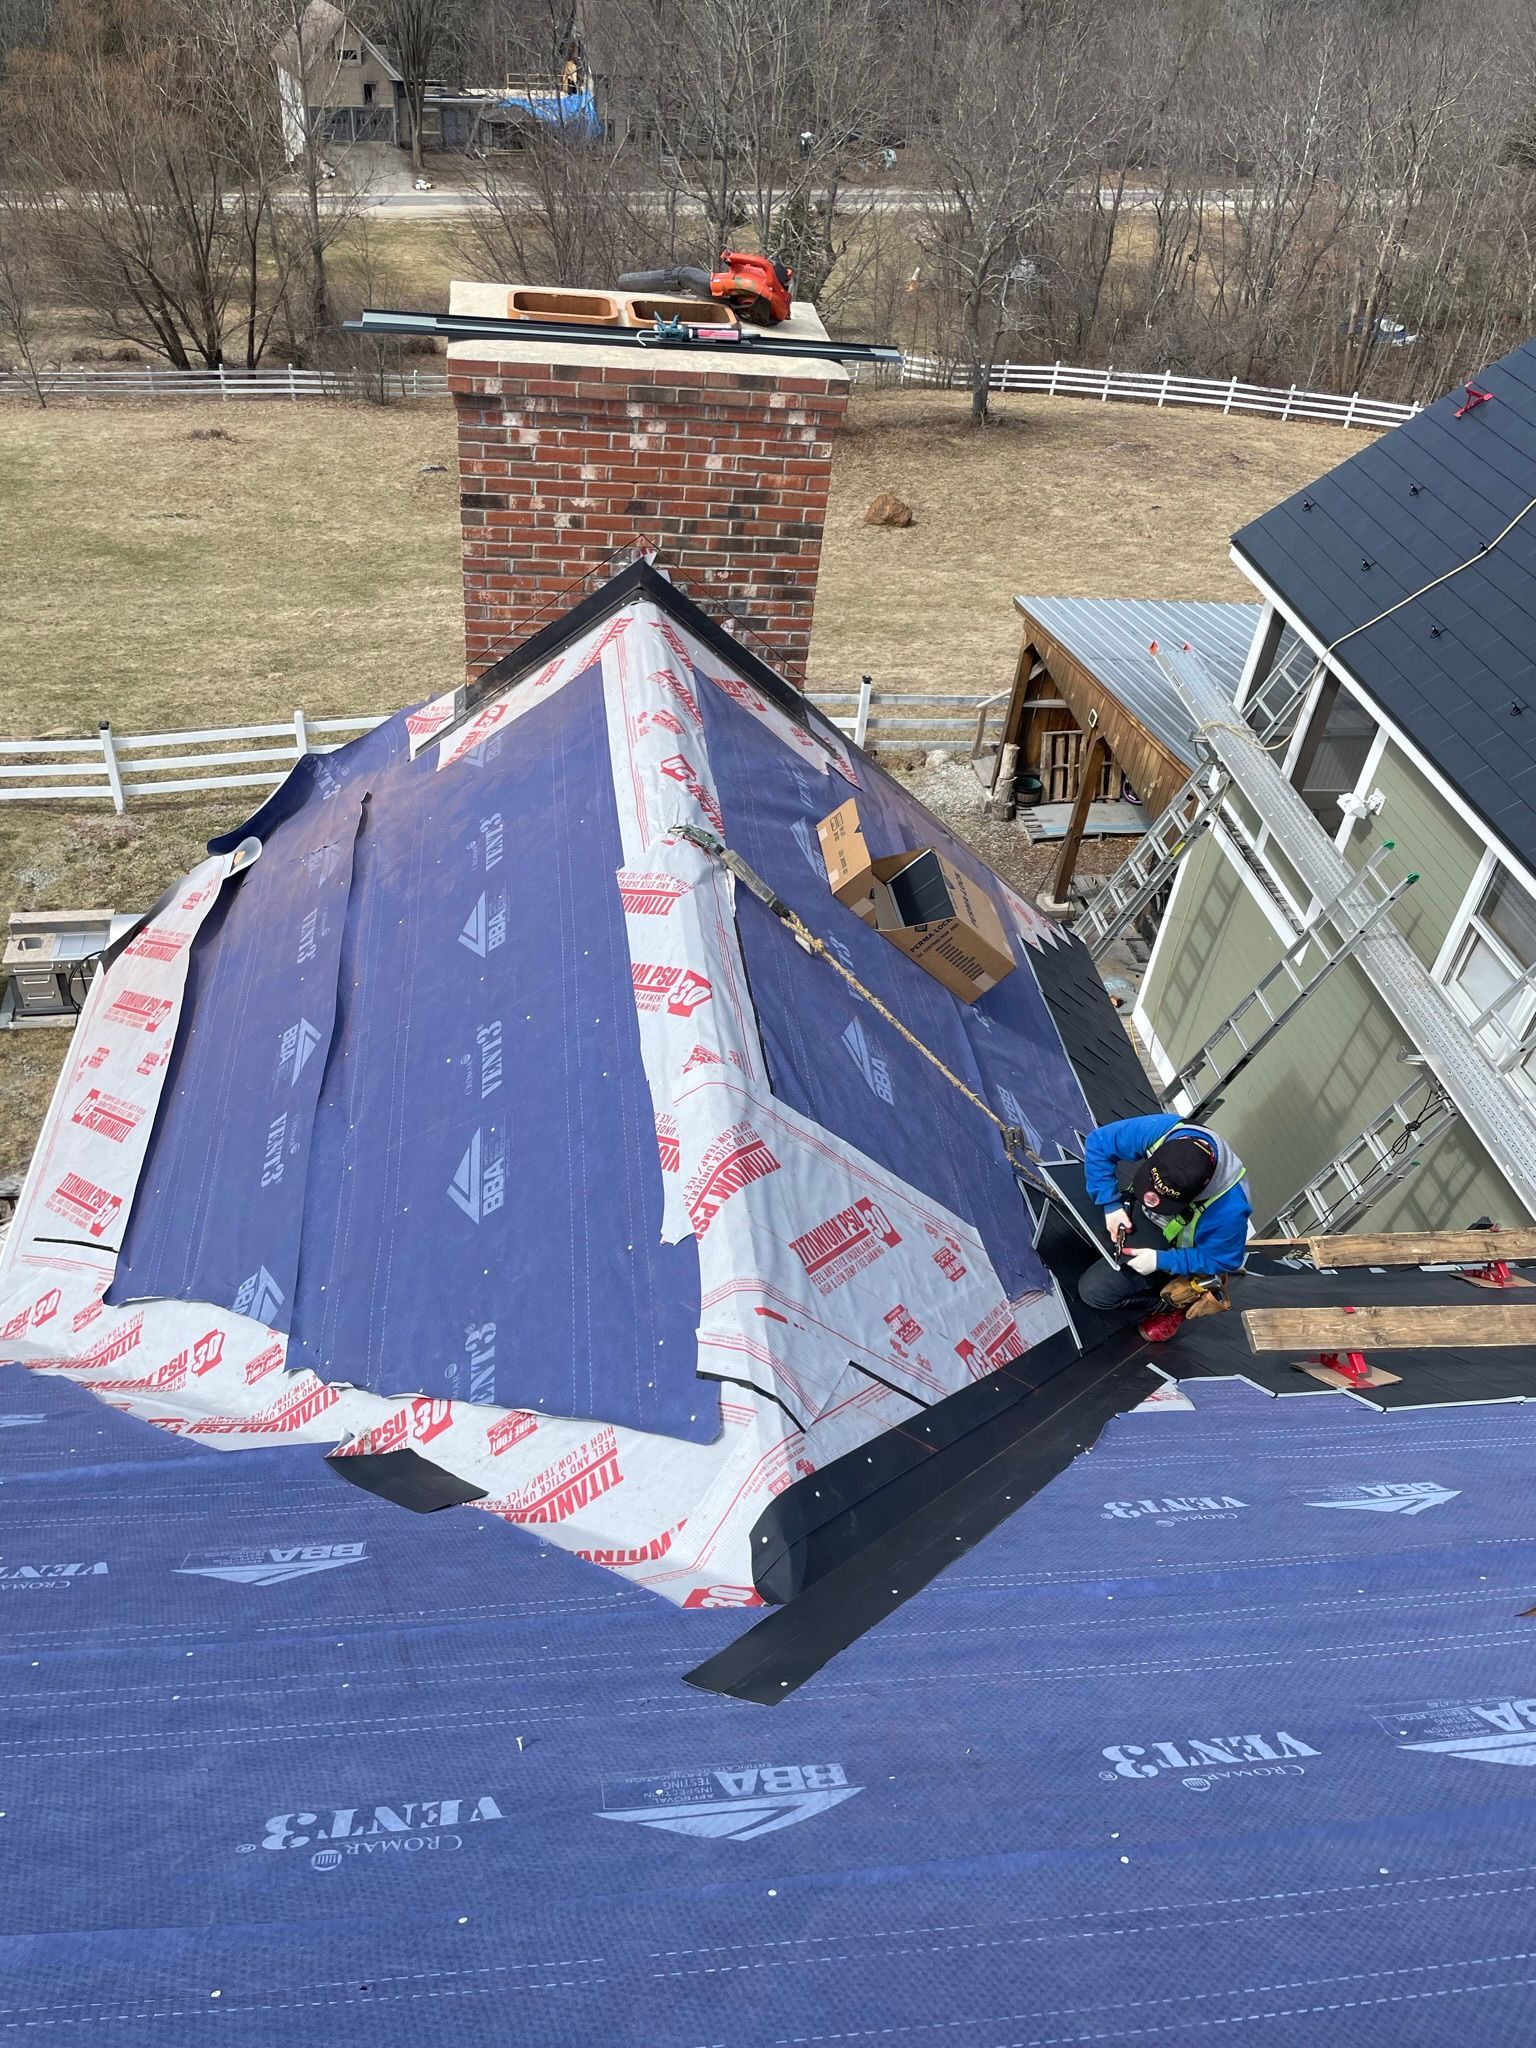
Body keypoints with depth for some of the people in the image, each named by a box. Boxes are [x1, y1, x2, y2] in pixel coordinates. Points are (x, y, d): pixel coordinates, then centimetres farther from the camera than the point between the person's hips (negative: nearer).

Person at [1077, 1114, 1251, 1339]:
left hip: (1173, 1245, -6)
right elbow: (1099, 1141, -20)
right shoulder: (1158, 1131, -35)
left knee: (1094, 1291, -14)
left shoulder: (1228, 1208, -41)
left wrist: (1160, 1261, -25)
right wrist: (1111, 1205, -21)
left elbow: (1222, 1260, -21)